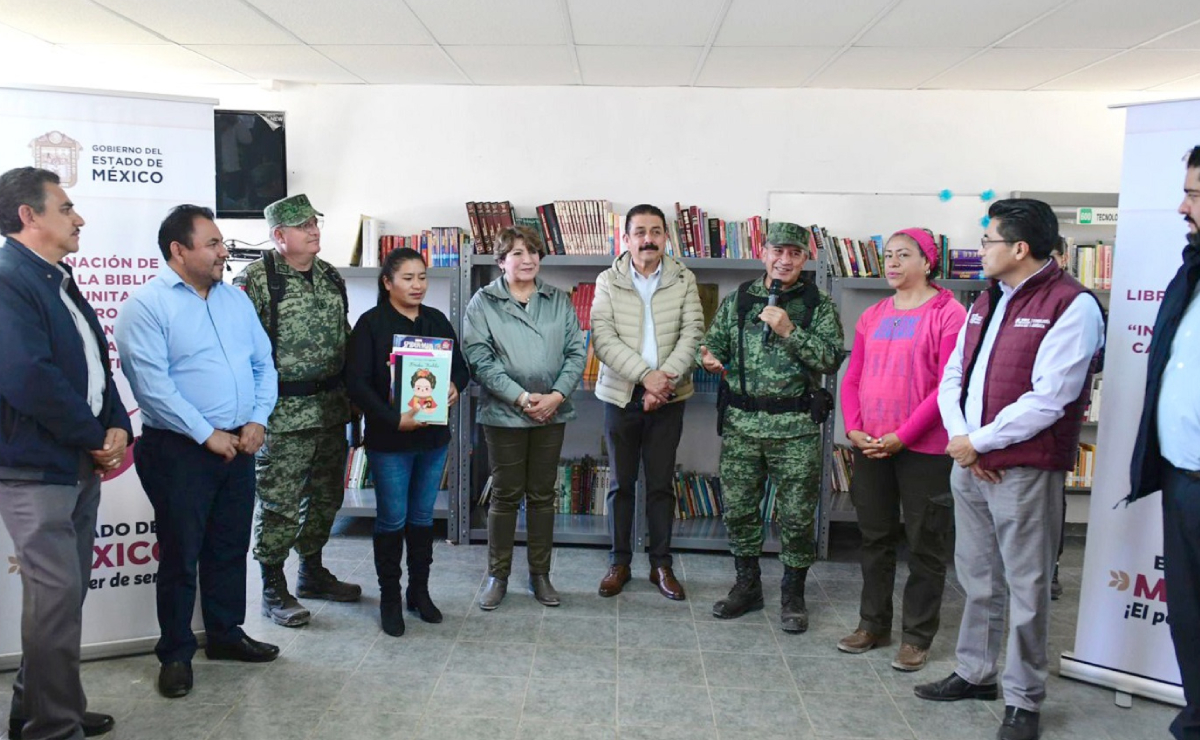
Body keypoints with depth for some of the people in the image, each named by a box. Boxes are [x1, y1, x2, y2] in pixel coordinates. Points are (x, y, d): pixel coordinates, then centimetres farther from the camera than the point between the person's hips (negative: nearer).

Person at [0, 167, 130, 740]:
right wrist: (96, 438, -13)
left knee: (65, 591, 16)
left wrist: (117, 426, -1)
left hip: (80, 463, 9)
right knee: (56, 595, -4)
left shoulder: (61, 282, 15)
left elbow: (97, 364, 16)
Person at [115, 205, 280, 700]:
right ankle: (176, 653, 18)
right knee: (181, 553, 4)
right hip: (179, 450, -6)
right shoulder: (146, 305, -10)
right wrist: (208, 435, -16)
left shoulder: (235, 299, 11)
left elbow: (264, 364, 11)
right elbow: (152, 384, -17)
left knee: (231, 547, 15)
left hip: (239, 446, 6)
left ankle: (226, 635, 30)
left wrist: (258, 420, -3)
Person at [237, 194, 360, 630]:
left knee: (325, 496, 16)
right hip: (283, 413, -7)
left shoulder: (330, 276, 11)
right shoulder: (257, 279, -11)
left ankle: (312, 572, 33)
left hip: (331, 409, 7)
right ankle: (273, 590, 15)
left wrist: (349, 393, 15)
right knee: (279, 502, 1)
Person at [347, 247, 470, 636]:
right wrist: (394, 419, -22)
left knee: (422, 516, 14)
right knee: (392, 520, 4)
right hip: (389, 438, -4)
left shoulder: (437, 320, 8)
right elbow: (357, 382, -13)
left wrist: (455, 386, -8)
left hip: (434, 435, 5)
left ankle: (419, 591, 28)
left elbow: (461, 366, 15)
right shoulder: (371, 323, -7)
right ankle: (389, 597, 19)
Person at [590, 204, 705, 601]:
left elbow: (692, 334, -6)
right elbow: (603, 338, -11)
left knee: (662, 483, 8)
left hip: (668, 397, 0)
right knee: (621, 482, 9)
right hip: (621, 394, 0)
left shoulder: (684, 280, 2)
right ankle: (619, 563, 21)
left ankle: (661, 565, 20)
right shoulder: (608, 282, 0)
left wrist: (665, 377, -19)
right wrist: (645, 375, -21)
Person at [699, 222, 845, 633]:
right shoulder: (737, 301, 9)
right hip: (741, 422, 3)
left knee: (797, 514, 5)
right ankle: (747, 585, 28)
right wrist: (708, 357, -9)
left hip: (796, 428, -2)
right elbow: (713, 342, 14)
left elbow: (832, 359, -9)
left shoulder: (818, 306, 1)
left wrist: (789, 332, -18)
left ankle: (793, 594, 22)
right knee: (738, 508, 10)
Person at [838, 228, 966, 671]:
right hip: (870, 447, 6)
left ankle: (917, 637, 19)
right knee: (875, 538, 15)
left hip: (924, 449, -6)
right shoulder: (873, 316, 10)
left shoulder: (948, 314, -9)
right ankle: (873, 624, 29)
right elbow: (852, 378, 11)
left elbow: (948, 386, -14)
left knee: (925, 545, 6)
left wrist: (902, 436, -16)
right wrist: (854, 429, -4)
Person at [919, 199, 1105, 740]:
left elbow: (1049, 399, -18)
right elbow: (953, 377, 12)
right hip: (969, 464, 7)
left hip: (1025, 469, -7)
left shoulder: (1071, 305, -10)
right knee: (977, 578, 17)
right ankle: (974, 674, 31)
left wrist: (978, 441, -13)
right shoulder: (986, 301, 15)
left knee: (1026, 588, 3)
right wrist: (960, 437, -5)